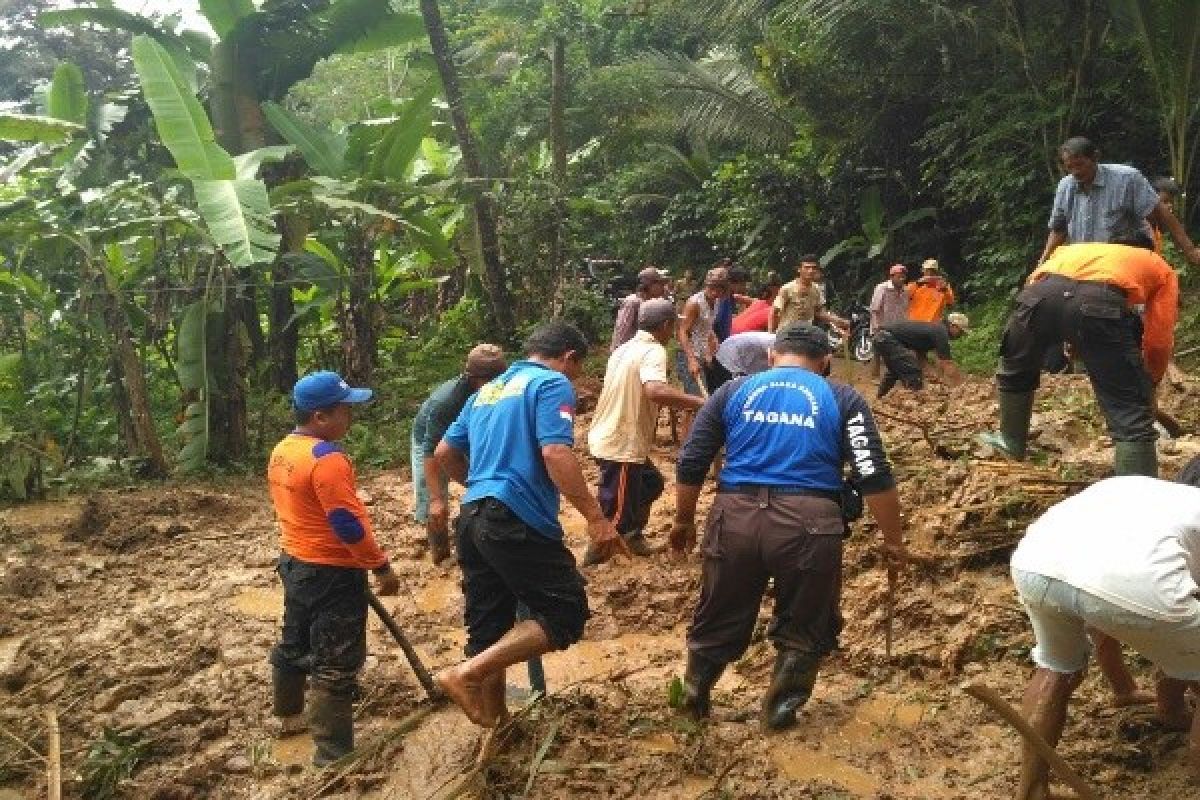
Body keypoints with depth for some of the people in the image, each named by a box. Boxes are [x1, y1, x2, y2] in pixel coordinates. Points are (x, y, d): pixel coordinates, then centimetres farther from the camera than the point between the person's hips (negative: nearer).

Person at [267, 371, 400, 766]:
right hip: (331, 573, -10)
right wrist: (382, 567, -17)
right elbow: (349, 523, -25)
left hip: (295, 562, 10)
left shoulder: (282, 451, 5)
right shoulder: (327, 458, -25)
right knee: (336, 664, -1)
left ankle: (290, 715, 44)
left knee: (294, 643, 25)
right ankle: (333, 753, 7)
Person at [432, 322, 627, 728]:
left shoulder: (487, 391, 22)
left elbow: (444, 453, 25)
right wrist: (596, 518, -18)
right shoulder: (553, 384, -2)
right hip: (516, 519, -9)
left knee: (489, 627, 14)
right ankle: (466, 674, -10)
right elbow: (555, 453, -18)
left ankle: (494, 721, 22)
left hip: (472, 519, 9)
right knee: (566, 614, -3)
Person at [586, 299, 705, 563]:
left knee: (651, 483, 27)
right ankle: (593, 560, 12)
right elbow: (655, 391, -37)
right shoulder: (653, 351, -17)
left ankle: (633, 536, 39)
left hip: (610, 438, 10)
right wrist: (700, 403, -32)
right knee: (617, 513, 2)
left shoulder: (626, 348, 13)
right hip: (620, 445, -10)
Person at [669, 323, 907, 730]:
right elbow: (875, 478, 0)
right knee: (804, 627, 22)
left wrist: (684, 521, 22)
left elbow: (690, 464, 10)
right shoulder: (843, 399, 9)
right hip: (808, 522, -2)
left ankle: (693, 698, 40)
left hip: (735, 516, 2)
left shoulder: (733, 391, 14)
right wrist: (893, 541, 10)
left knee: (719, 619, 22)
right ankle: (781, 709, 35)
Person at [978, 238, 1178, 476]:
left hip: (1041, 292, 4)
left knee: (1014, 372, 33)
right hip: (1098, 301, -3)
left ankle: (1011, 442, 47)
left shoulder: (1077, 248, 45)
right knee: (1131, 415, 6)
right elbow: (1159, 341, 23)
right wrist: (1149, 384, 41)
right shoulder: (1163, 269, 33)